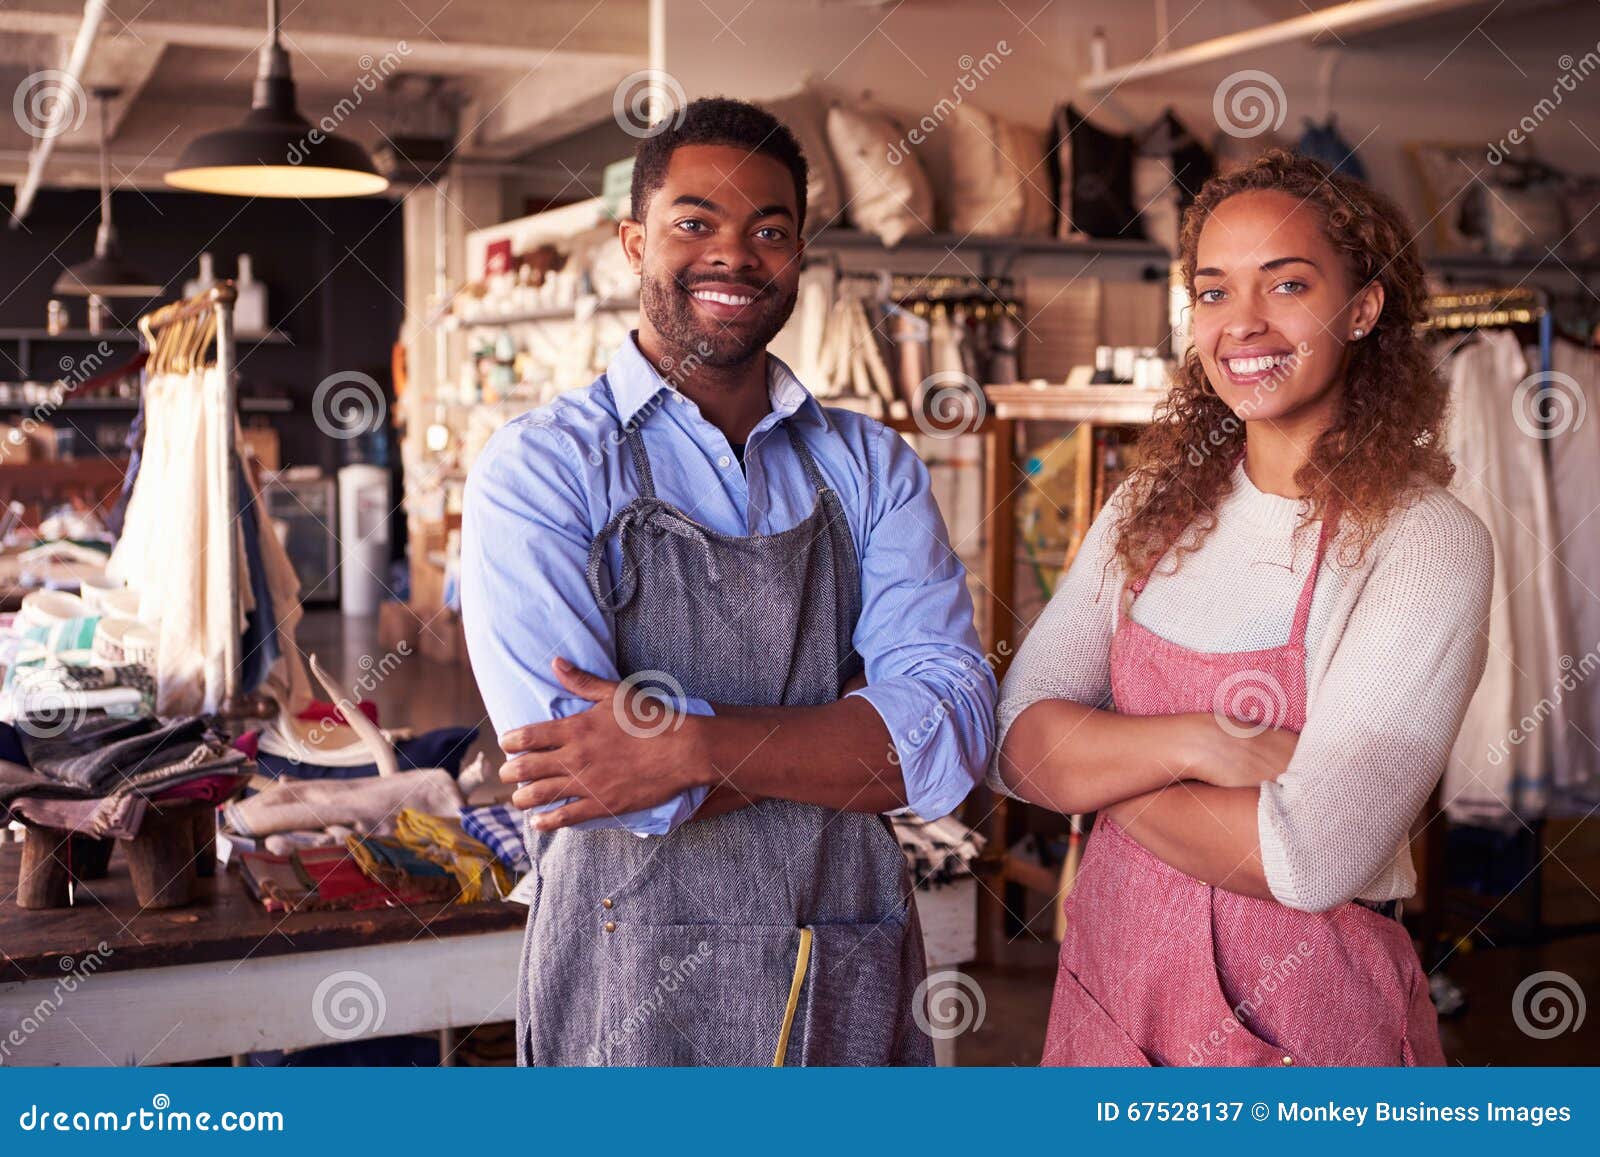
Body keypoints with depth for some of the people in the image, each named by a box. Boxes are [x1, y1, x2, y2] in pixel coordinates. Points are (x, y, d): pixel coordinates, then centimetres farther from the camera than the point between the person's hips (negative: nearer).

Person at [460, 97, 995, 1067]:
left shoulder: (871, 466, 3)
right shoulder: (541, 467, -7)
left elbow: (956, 732, -10)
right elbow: (578, 767, -18)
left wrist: (694, 743, -22)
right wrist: (853, 728, -13)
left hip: (860, 988, 3)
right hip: (633, 1003, -3)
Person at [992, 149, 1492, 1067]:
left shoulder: (1427, 544, -15)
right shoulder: (1151, 511, 1)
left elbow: (1310, 858, -23)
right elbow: (1019, 739, -6)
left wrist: (1097, 769, -11)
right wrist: (1192, 744, -22)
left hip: (1303, 1010, -4)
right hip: (1114, 975, 5)